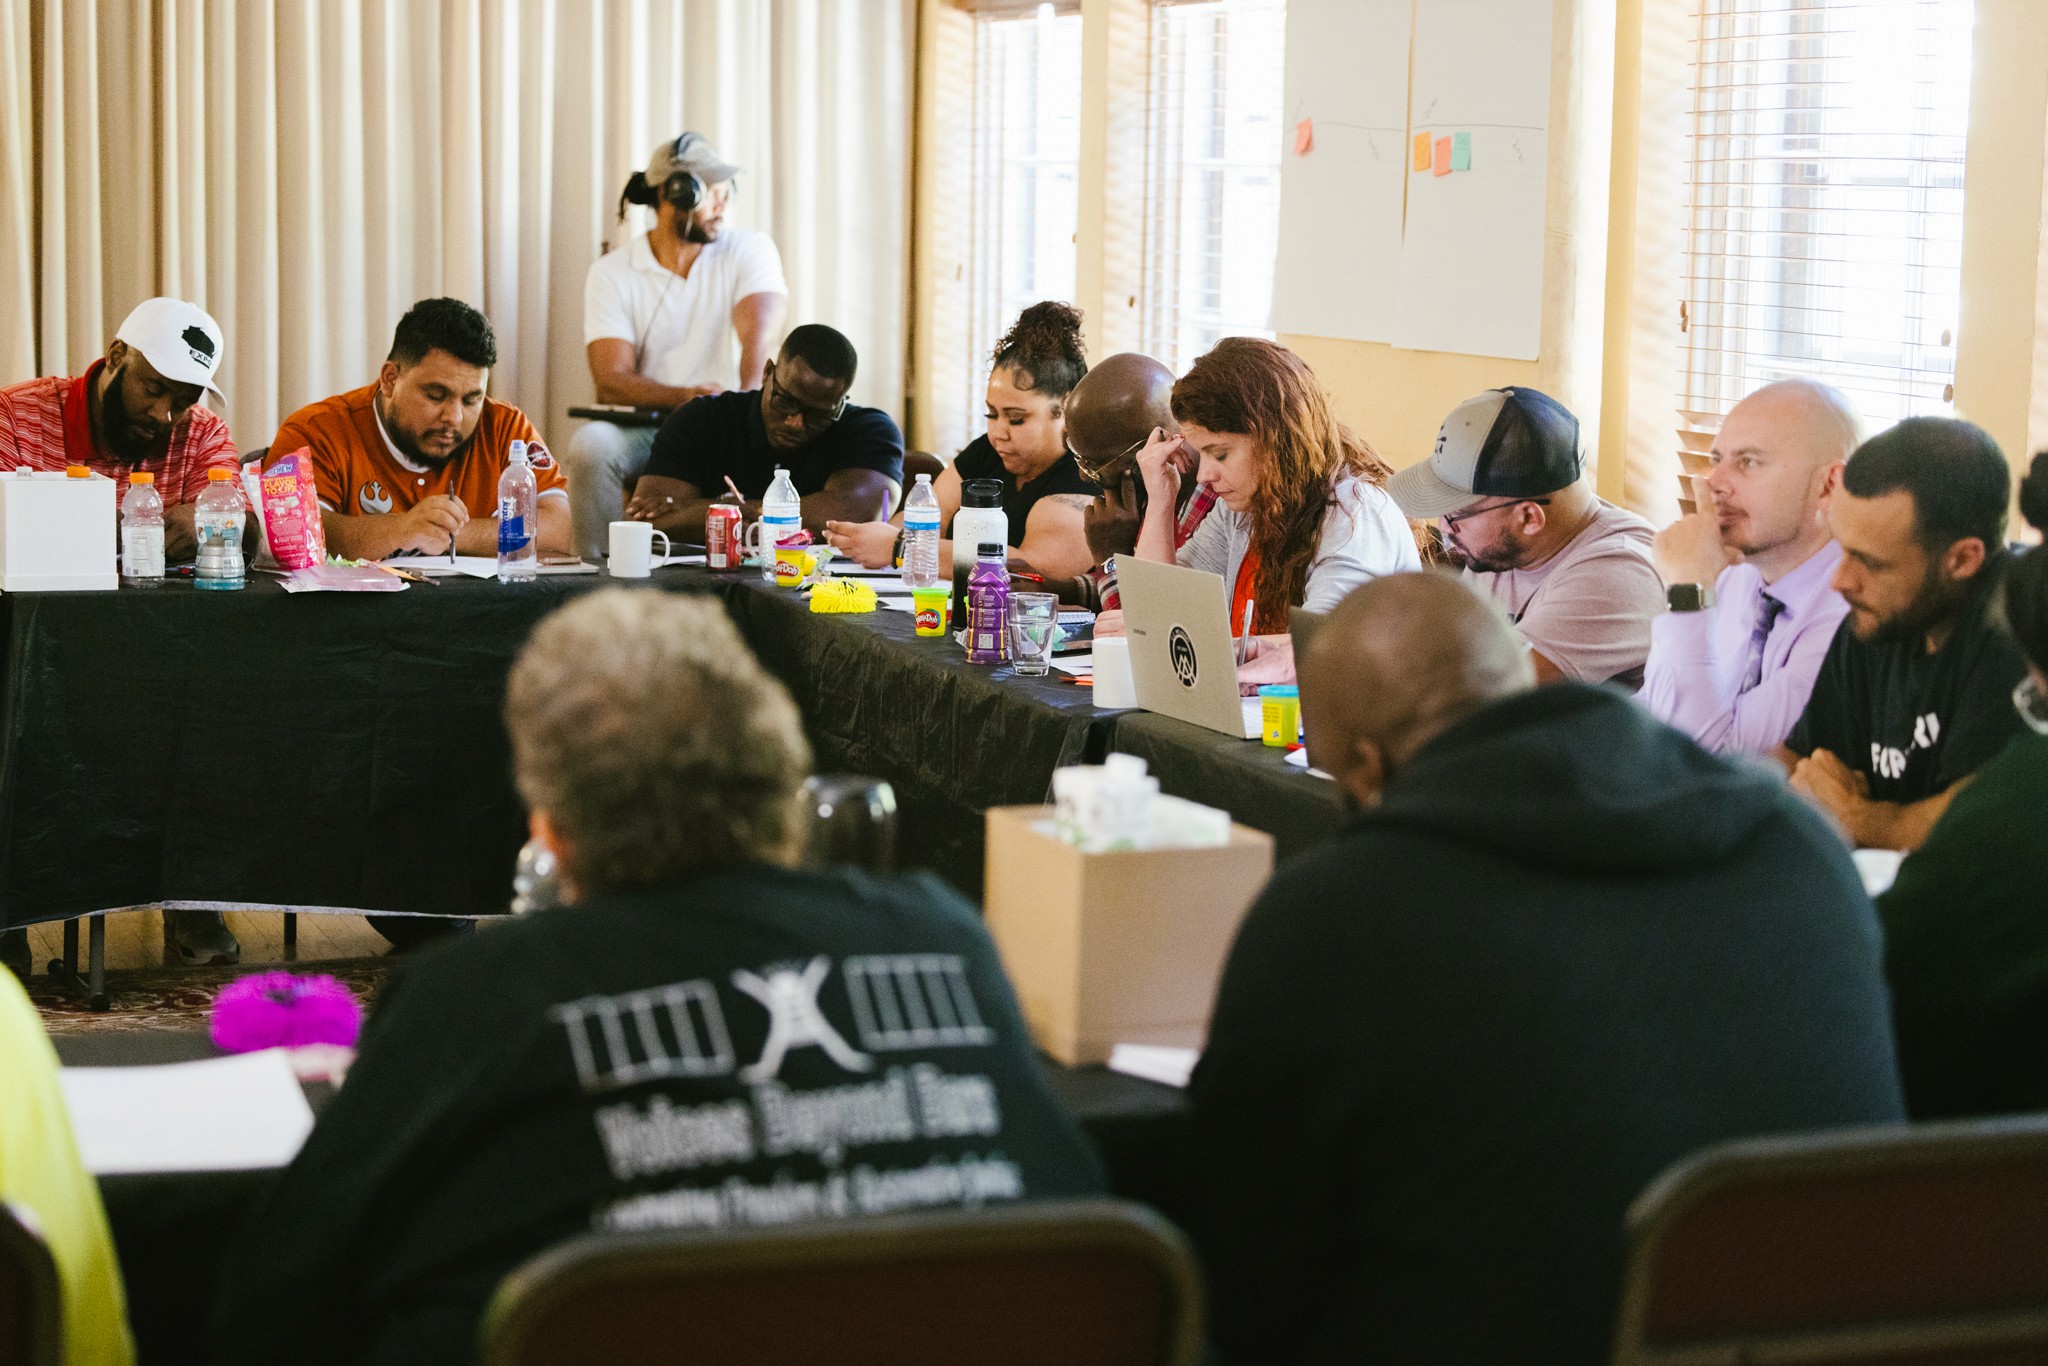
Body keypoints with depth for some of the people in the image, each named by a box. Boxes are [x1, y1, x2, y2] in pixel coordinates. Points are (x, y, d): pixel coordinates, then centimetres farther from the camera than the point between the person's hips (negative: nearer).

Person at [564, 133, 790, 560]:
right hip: (642, 425, 0)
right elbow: (611, 380, -10)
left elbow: (759, 336, -16)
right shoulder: (611, 273, 0)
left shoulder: (750, 249, 2)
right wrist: (686, 396, -30)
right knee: (590, 444, -32)